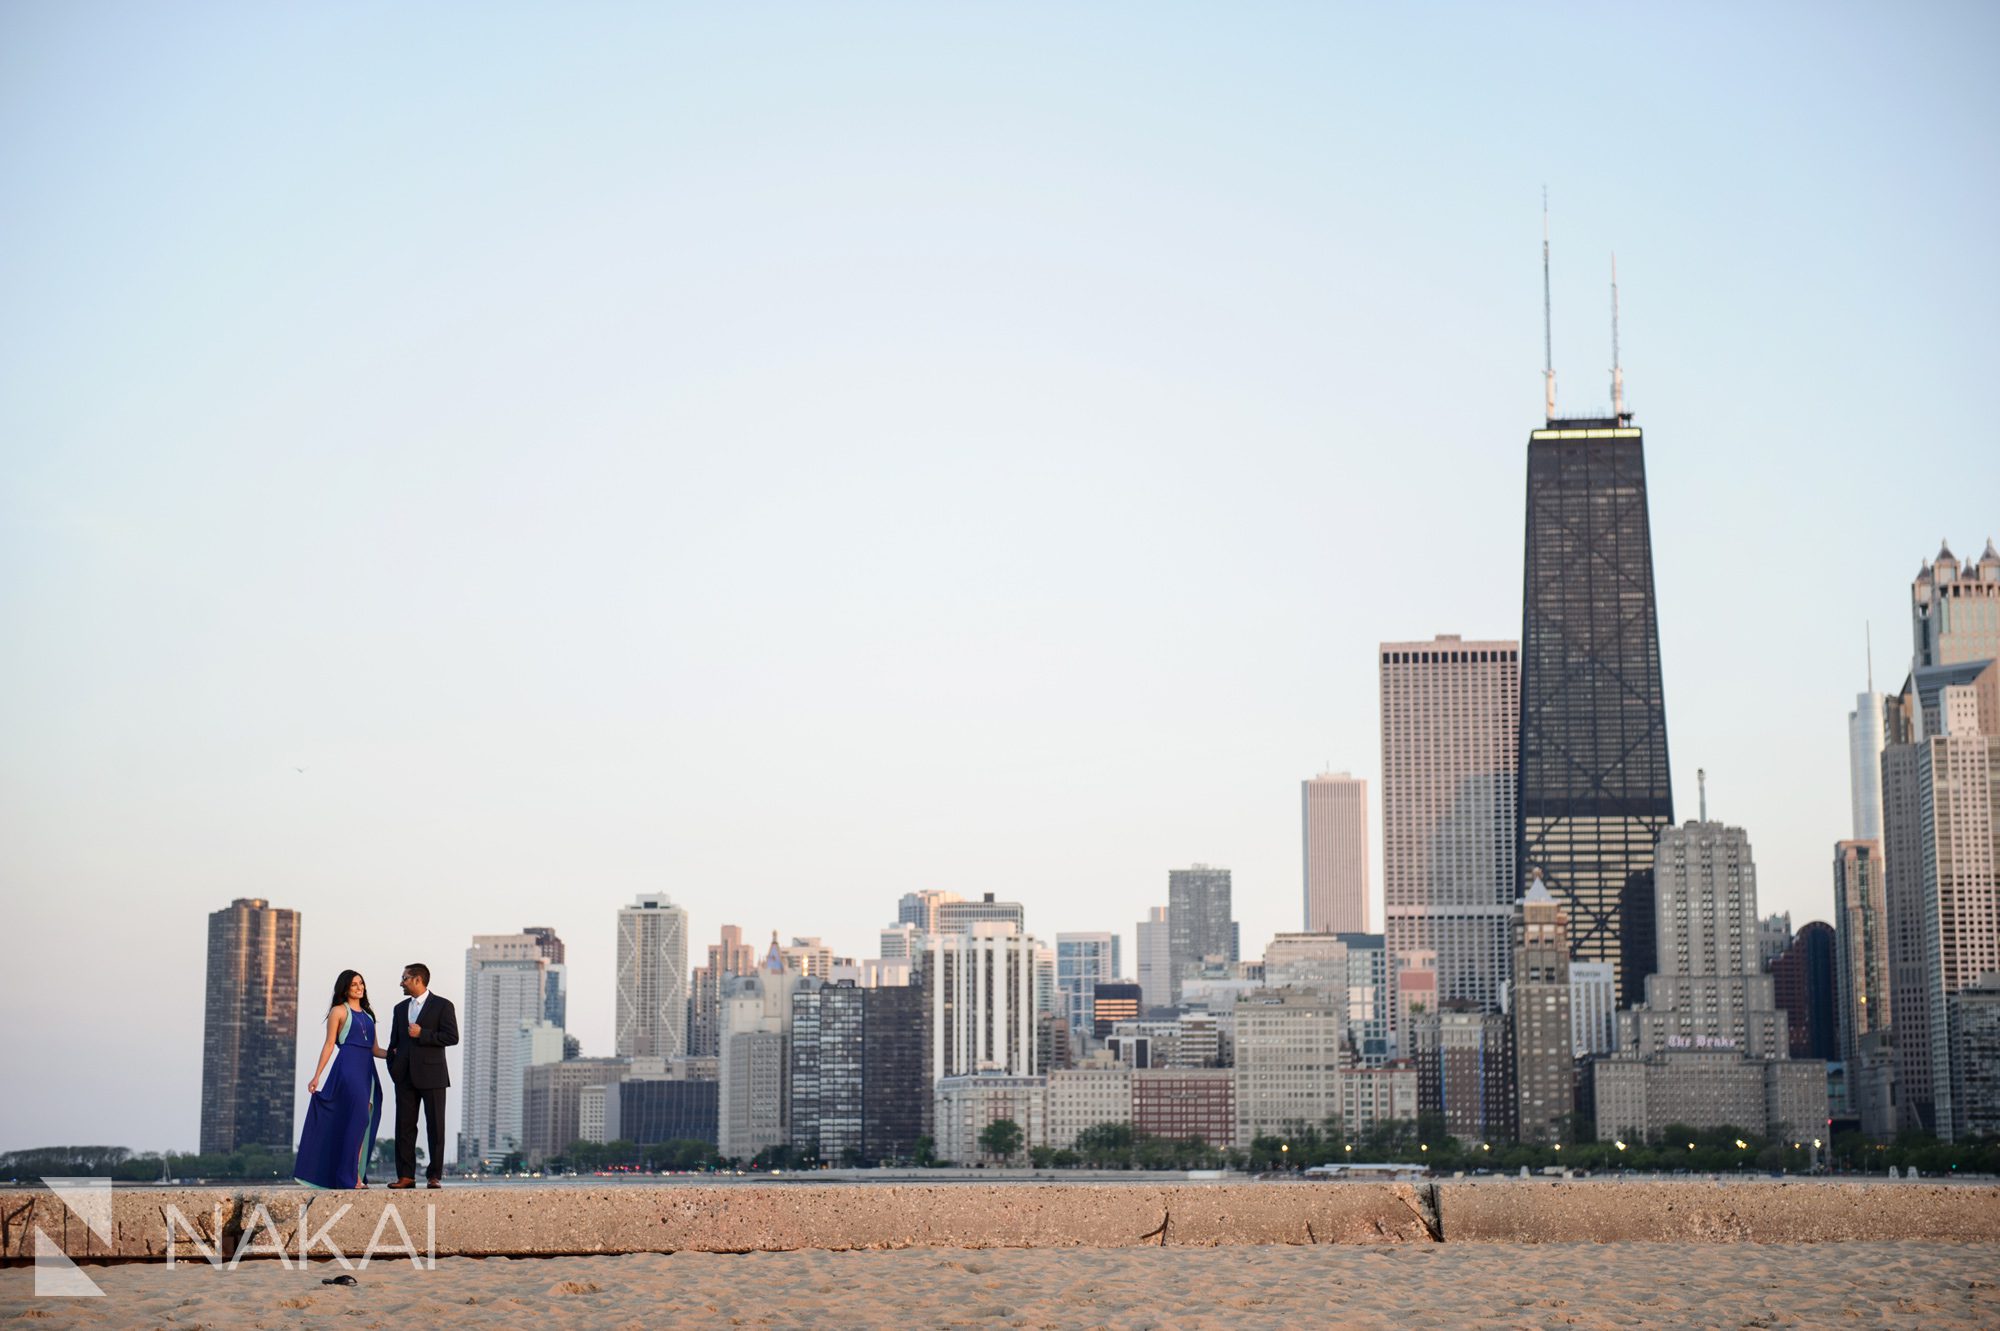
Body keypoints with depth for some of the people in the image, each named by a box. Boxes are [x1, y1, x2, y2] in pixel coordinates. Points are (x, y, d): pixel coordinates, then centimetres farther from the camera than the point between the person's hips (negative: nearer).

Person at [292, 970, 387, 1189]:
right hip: (348, 1066, -7)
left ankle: (356, 1176, 7)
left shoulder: (368, 1014, 22)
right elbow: (329, 1044, -2)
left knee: (365, 1123, 4)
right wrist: (317, 1076, -9)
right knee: (359, 1118, -17)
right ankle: (350, 1177, -17)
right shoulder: (339, 1011, 4)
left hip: (367, 1071, 7)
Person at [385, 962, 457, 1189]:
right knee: (404, 1126, 1)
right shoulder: (400, 1008, 16)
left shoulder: (442, 1005, -1)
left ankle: (435, 1175, 0)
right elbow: (394, 1041, 19)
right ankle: (406, 1176, 3)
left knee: (435, 1126, -3)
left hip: (431, 1075, -5)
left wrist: (422, 1034, -14)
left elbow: (452, 1037, -9)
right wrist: (393, 1068, 7)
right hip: (405, 1076, 5)